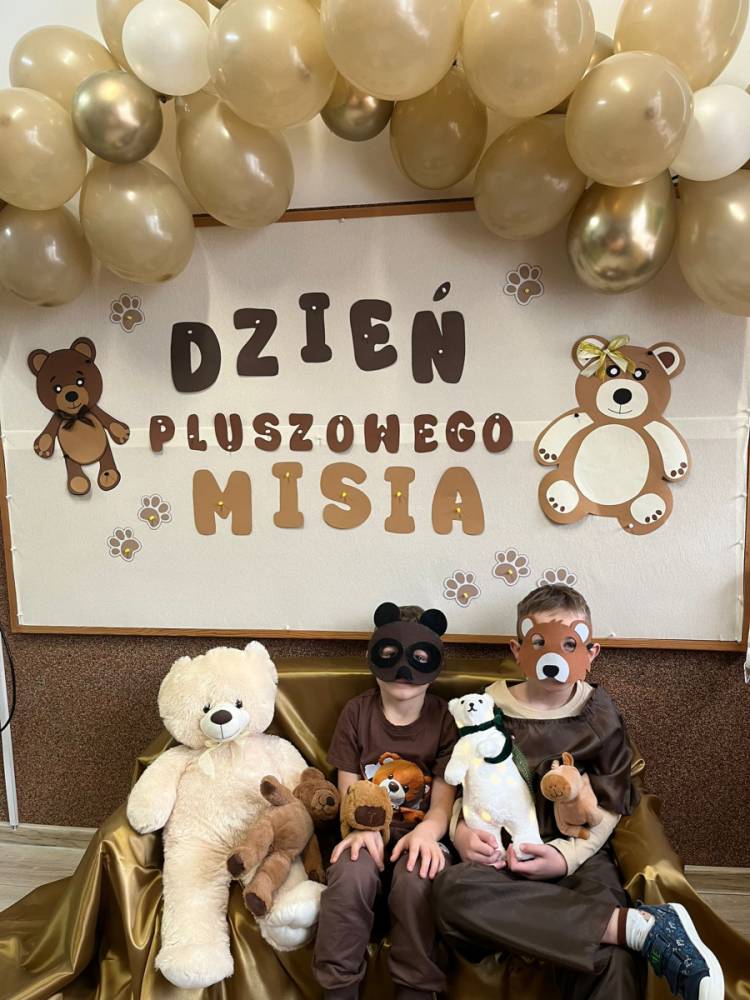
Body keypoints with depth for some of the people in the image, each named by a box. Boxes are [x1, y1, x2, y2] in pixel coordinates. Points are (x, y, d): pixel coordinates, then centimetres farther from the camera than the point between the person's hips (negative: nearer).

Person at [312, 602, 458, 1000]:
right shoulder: (357, 712, 1)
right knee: (351, 874, -32)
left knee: (417, 878, -34)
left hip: (420, 833, -1)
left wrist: (427, 832, -30)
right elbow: (349, 792, 1)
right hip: (370, 831, 1)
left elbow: (443, 801, -7)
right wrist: (360, 826, -21)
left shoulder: (445, 718, -3)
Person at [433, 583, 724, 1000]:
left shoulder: (599, 714, 6)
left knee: (612, 966, -41)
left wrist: (568, 854, -13)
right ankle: (643, 926, -35)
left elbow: (610, 803, 5)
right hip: (505, 854, 3)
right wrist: (462, 831, -13)